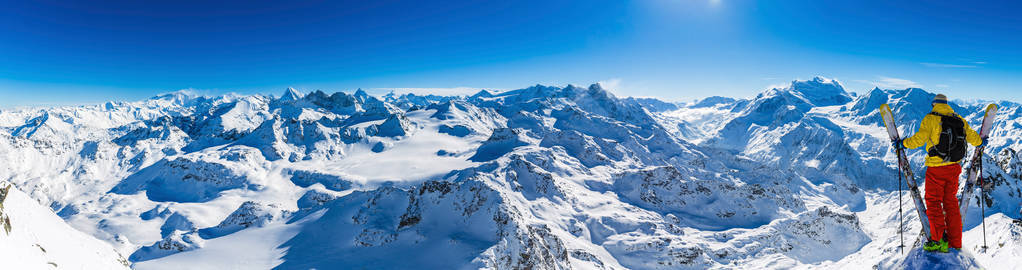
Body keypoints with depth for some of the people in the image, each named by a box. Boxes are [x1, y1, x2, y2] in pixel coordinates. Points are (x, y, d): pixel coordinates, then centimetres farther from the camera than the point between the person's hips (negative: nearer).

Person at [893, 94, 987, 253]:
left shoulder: (931, 118, -9)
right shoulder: (959, 120, 9)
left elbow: (920, 138, -18)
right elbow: (972, 137, 18)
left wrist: (903, 144, -4)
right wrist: (981, 142, 39)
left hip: (936, 168, -6)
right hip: (954, 168, 6)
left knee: (933, 202, 1)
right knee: (951, 202, 14)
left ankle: (938, 240, -5)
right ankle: (955, 242, 19)